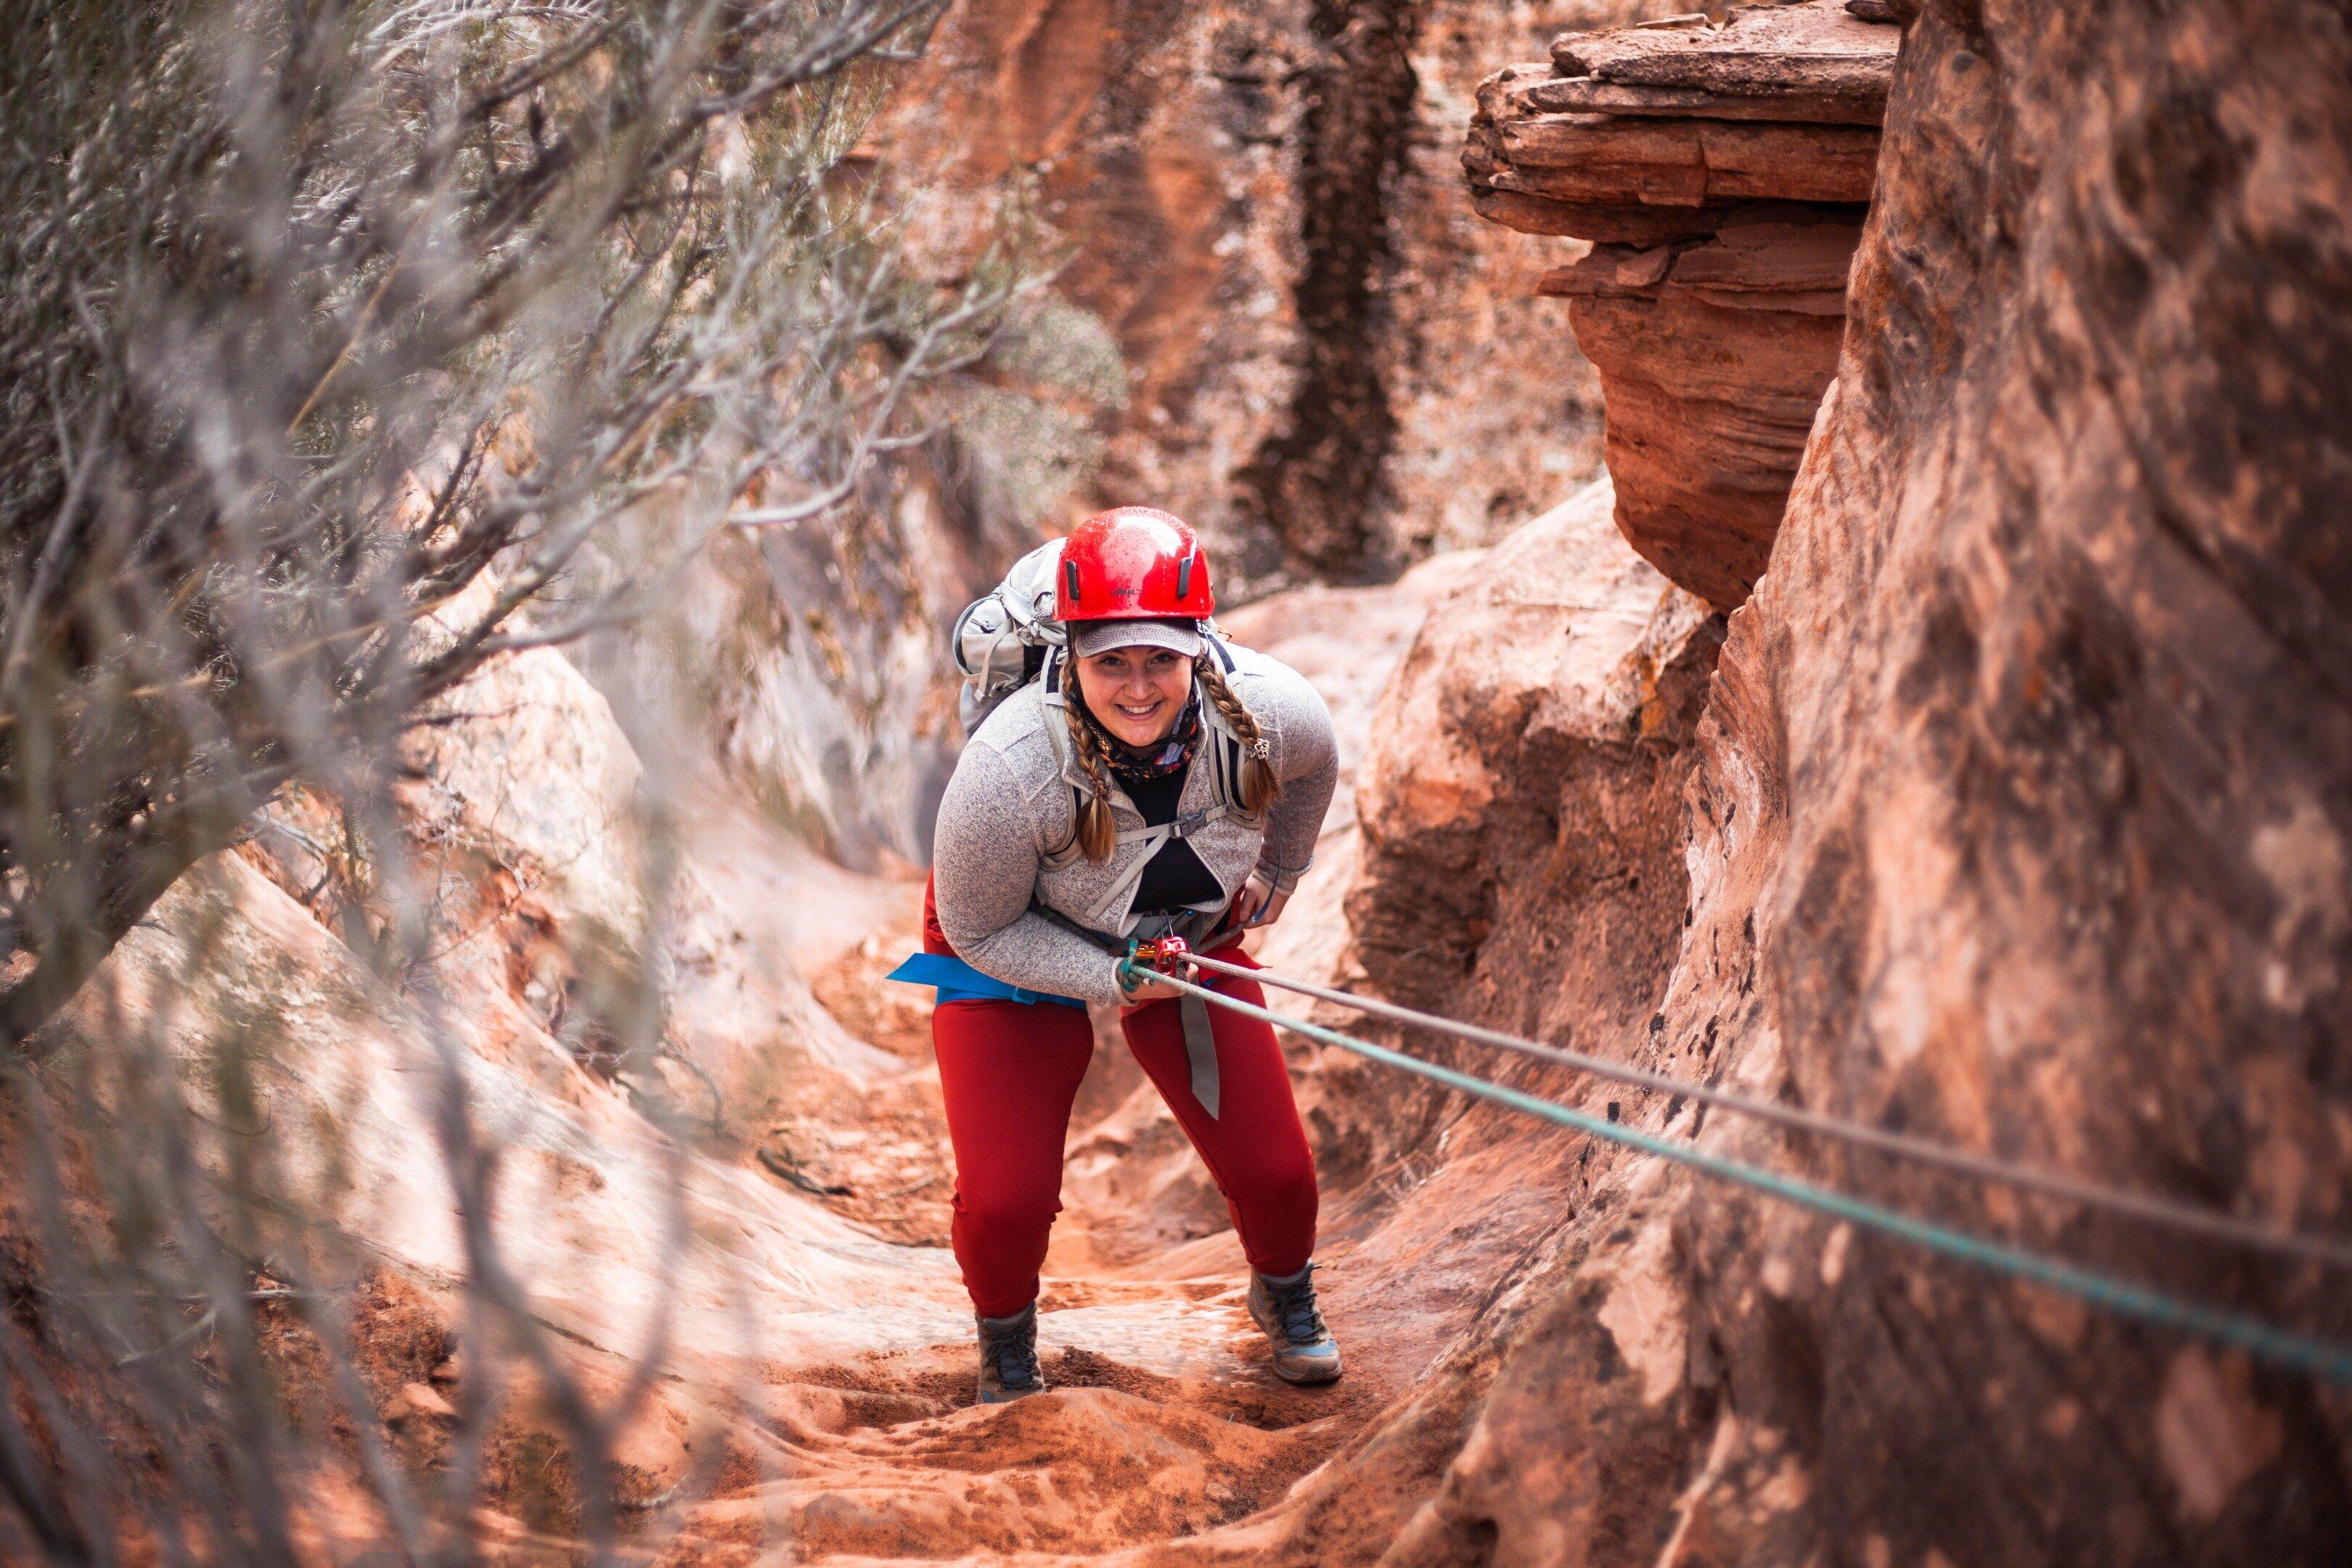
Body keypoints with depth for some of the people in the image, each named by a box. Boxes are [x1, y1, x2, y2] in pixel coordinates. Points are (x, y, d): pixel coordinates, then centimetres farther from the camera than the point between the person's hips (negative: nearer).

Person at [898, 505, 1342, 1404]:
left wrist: (1279, 872, 15)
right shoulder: (1010, 769, -39)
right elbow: (980, 933, -21)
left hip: (1188, 936, 3)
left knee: (1274, 1171, -3)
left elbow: (1312, 766, 0)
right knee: (1005, 1201, -13)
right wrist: (1114, 982, -32)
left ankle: (1284, 1297, 35)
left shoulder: (1271, 712, -29)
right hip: (1013, 952, -3)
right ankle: (1005, 1348, 24)